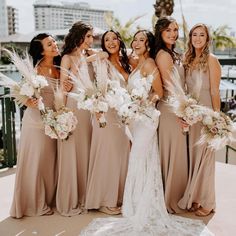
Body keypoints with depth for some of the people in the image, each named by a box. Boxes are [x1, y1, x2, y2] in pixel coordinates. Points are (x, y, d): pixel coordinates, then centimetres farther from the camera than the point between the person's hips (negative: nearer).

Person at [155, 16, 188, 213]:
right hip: (171, 109, -10)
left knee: (176, 155, 17)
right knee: (172, 155, 1)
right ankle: (169, 200, 15)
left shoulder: (172, 54, 15)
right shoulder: (163, 55, -15)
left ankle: (174, 197, 32)